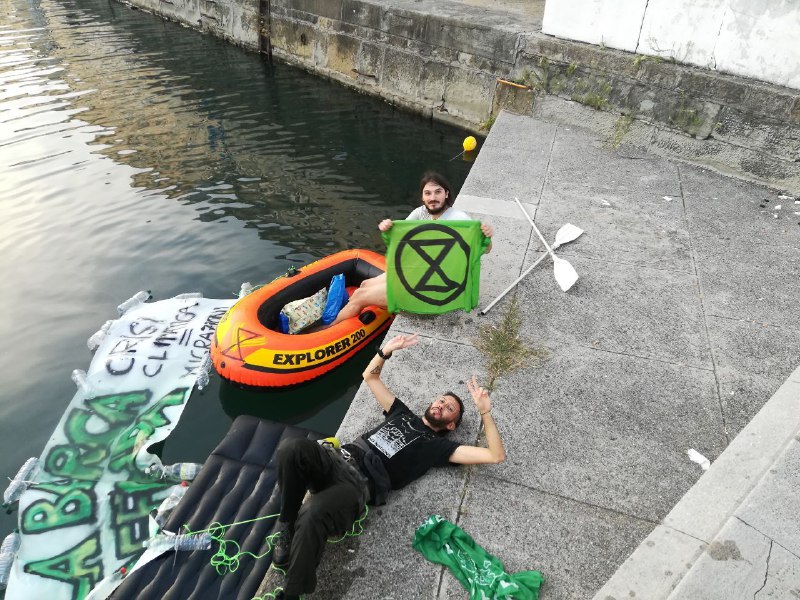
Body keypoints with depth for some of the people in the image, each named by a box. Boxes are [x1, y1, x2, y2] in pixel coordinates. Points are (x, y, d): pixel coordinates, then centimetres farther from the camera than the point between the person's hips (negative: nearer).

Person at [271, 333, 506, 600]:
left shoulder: (439, 446, 15)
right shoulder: (403, 414, 29)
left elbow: (496, 455, 7)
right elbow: (370, 376, 35)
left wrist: (485, 412, 1)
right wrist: (387, 350, 18)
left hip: (359, 485, -4)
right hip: (339, 459, 4)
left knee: (312, 517, -37)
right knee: (293, 448, -31)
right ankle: (287, 526, -10)